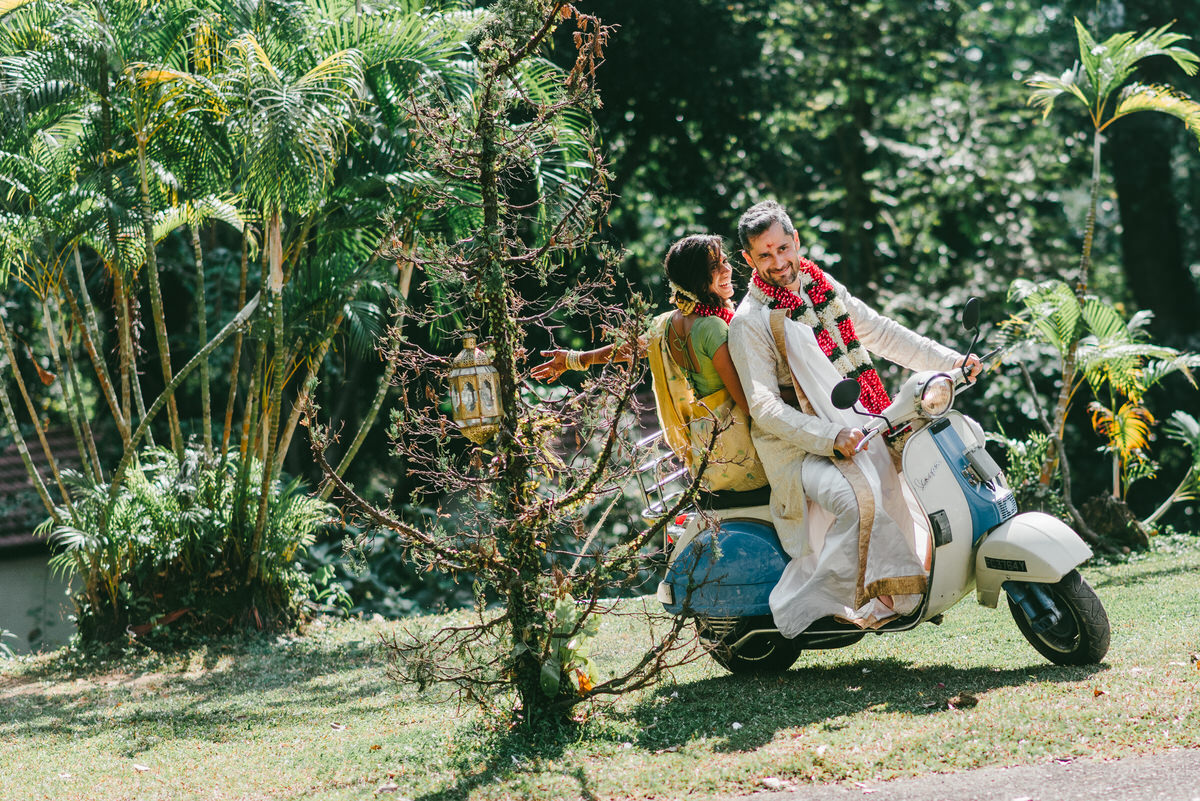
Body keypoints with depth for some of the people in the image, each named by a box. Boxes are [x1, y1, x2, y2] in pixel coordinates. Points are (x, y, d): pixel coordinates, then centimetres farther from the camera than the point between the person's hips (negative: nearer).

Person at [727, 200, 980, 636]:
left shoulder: (825, 289, 11)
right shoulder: (749, 322, -10)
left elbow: (881, 333, 20)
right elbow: (765, 408, -16)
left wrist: (950, 361, 12)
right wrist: (830, 439, -28)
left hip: (860, 430, 8)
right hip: (801, 449, -8)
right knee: (859, 496, -33)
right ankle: (863, 600, -21)